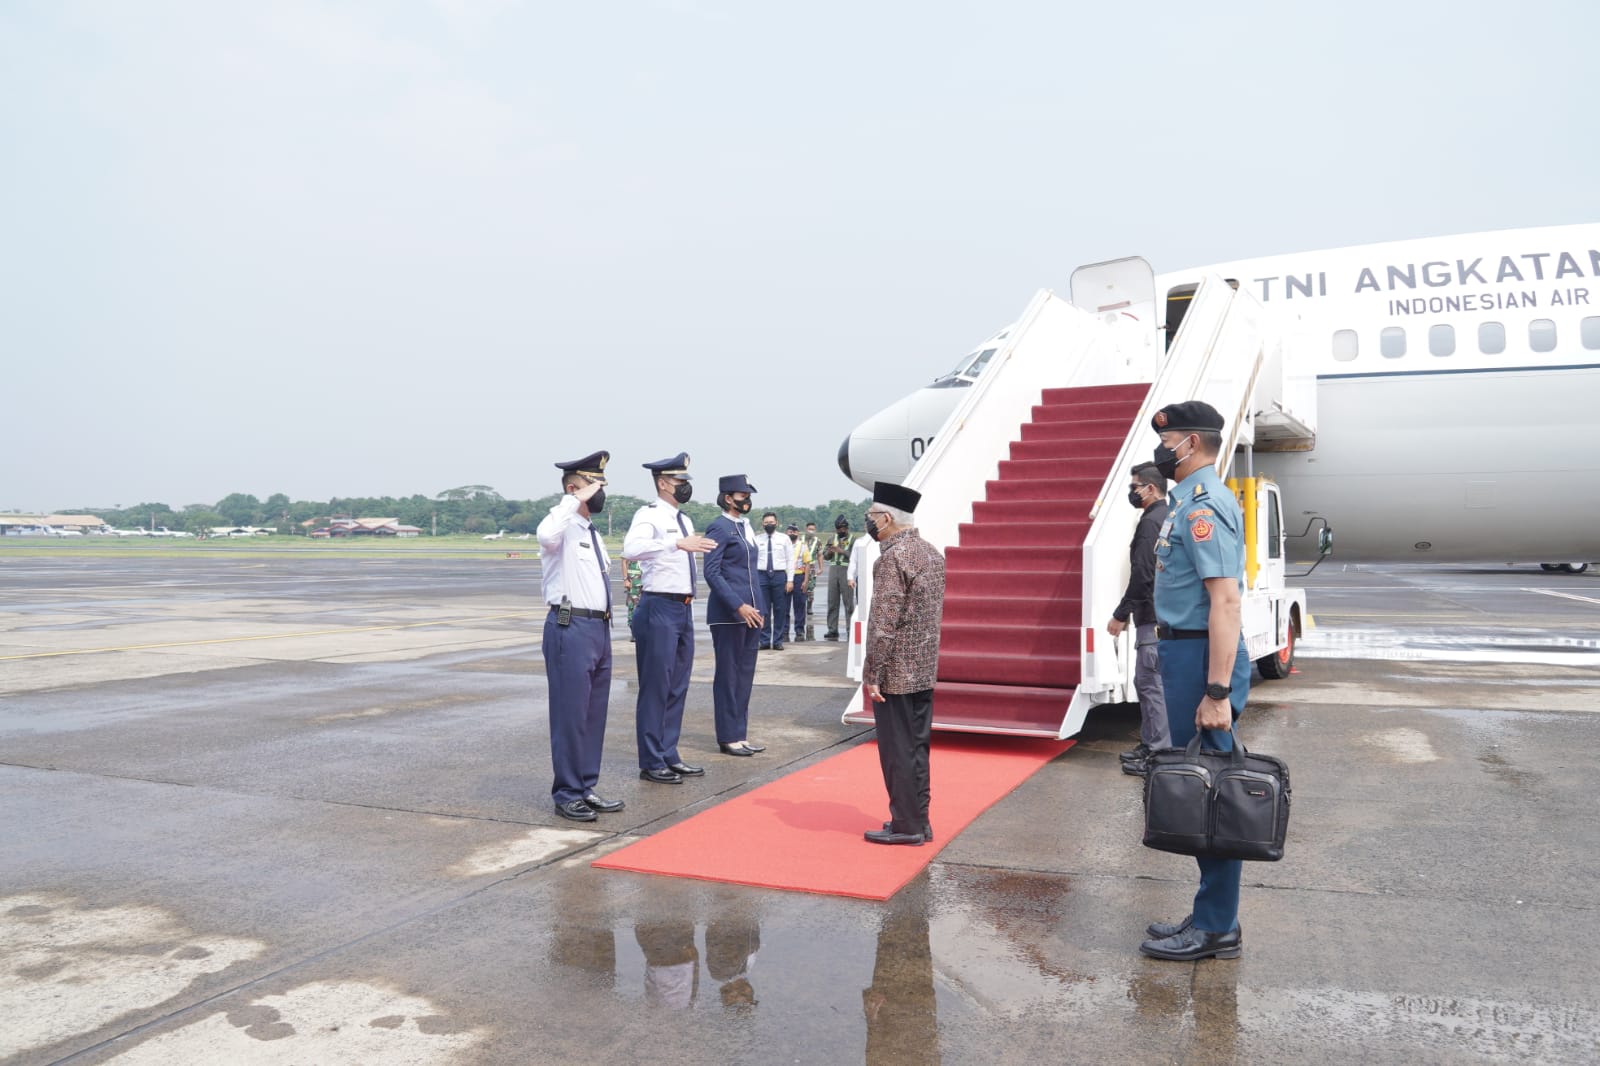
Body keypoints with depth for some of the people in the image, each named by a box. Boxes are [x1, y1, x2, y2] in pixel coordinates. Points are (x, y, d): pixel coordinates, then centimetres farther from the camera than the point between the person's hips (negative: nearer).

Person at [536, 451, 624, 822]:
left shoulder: (593, 533, 17)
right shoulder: (563, 526, -9)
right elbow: (546, 534, -36)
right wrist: (576, 500, -25)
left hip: (600, 628, 9)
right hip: (571, 628, -9)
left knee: (595, 715, 14)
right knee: (570, 715, -2)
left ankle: (586, 788, 25)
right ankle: (567, 794, 9)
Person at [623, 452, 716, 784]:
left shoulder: (685, 520, 15)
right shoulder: (650, 514, -11)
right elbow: (631, 548, -31)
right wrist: (678, 544, -39)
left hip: (684, 610, 9)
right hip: (659, 610, -8)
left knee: (678, 688, 14)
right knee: (655, 688, -1)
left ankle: (669, 756, 24)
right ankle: (652, 762, 9)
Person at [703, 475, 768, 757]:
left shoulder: (745, 526, 15)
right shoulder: (720, 527, -10)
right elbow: (711, 573, -16)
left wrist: (756, 607, 16)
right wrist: (739, 606, -20)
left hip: (749, 611, 8)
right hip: (728, 614, -8)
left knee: (745, 674, 11)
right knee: (728, 675, 0)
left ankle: (740, 735, 19)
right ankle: (728, 738, 8)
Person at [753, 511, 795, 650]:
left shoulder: (784, 539, 6)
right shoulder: (756, 539, 7)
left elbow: (790, 560, 5)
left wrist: (790, 580, -3)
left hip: (779, 575, 0)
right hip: (761, 575, 0)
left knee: (780, 610, 3)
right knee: (762, 610, 2)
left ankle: (778, 641, 11)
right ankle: (764, 640, 11)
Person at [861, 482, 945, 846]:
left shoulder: (893, 558, -18)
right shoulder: (932, 553, 10)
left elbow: (884, 622, -21)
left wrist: (873, 674, -16)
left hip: (896, 673, -9)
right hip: (924, 671, 9)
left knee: (898, 751, 1)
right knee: (916, 747, 15)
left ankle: (906, 826, 9)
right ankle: (918, 821, 23)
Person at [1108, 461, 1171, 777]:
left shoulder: (1151, 521, -15)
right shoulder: (1166, 517, 17)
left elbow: (1142, 576, -21)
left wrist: (1120, 615, -14)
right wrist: (1128, 613, 22)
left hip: (1153, 619, -10)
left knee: (1150, 683, -7)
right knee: (1149, 682, 16)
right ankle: (1151, 744, 23)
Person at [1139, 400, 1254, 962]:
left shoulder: (1204, 505, -17)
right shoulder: (1194, 500, 16)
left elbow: (1225, 602, -24)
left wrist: (1218, 692, -27)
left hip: (1200, 660, -10)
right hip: (1184, 655, 10)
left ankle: (1215, 929, 10)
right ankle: (1211, 917, 26)